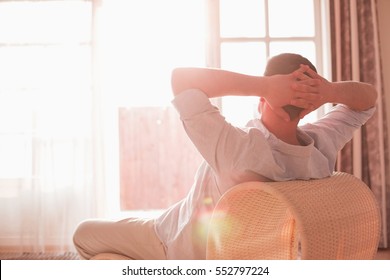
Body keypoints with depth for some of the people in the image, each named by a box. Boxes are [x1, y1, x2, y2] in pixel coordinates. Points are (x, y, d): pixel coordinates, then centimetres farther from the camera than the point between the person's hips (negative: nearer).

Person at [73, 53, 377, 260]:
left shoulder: (240, 152, -42)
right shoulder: (323, 146, -23)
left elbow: (181, 78, -39)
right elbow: (368, 96, -7)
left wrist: (263, 84, -44)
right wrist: (330, 91, -29)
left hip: (183, 252, -6)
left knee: (85, 233, 15)